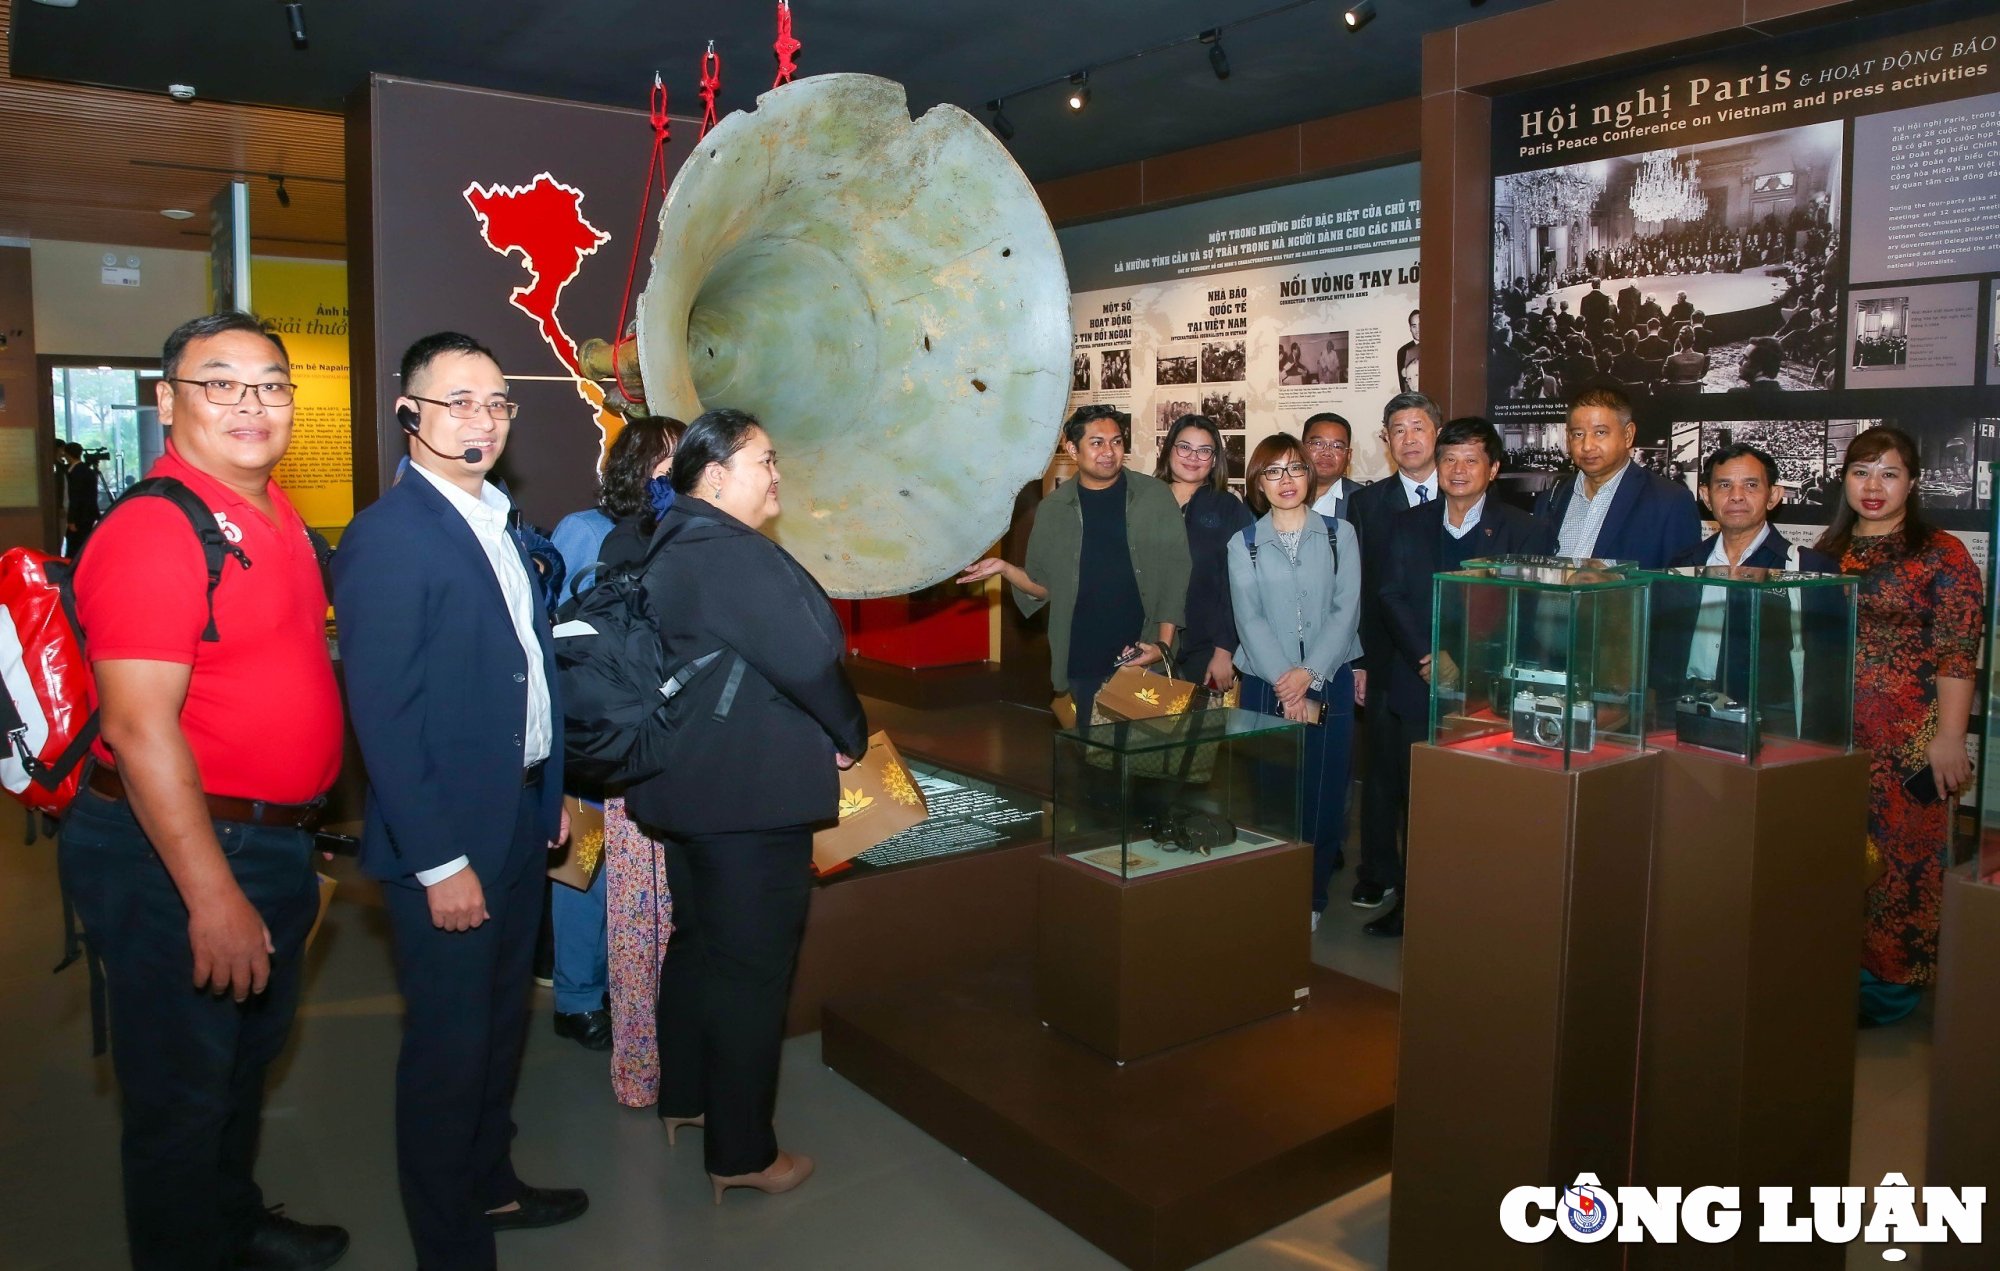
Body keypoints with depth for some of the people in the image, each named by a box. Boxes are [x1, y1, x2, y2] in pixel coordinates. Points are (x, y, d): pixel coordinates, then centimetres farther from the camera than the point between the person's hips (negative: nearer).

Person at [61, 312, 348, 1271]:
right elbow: (139, 728, -24)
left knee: (250, 1052, 26)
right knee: (183, 1092, 9)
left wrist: (296, 847, 15)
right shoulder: (154, 529, -20)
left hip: (273, 838, 9)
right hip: (176, 854, -9)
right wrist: (213, 897, -24)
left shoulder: (276, 515, 8)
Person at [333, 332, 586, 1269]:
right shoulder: (386, 535, -16)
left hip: (519, 820, 8)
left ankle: (488, 1183, 41)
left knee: (500, 1019, 21)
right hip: (445, 838, -8)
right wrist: (438, 863, -20)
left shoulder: (497, 522, 10)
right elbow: (383, 715, -20)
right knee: (449, 1043, 7)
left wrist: (551, 794, 13)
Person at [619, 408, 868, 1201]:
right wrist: (850, 735, -8)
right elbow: (809, 659, -25)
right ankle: (741, 1153, 13)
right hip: (750, 795, -10)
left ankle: (684, 1096, 38)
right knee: (752, 966, 1)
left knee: (698, 941, 22)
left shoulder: (670, 547, 11)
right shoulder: (733, 553, -21)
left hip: (687, 782, 10)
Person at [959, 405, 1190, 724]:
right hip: (1084, 665, 1)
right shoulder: (1053, 509, 5)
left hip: (1146, 659, -1)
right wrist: (1005, 569, -7)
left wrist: (1163, 644, -9)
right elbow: (1045, 585, 10)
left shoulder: (1155, 497, 0)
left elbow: (1176, 575, -1)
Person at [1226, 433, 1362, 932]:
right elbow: (1250, 619, -3)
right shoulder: (1243, 544, 6)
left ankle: (1312, 898, 15)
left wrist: (1310, 673, -13)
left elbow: (1346, 609, -2)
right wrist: (1285, 685, -14)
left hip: (1328, 681, 0)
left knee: (1323, 790, 2)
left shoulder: (1340, 534, 6)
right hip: (1265, 683, 0)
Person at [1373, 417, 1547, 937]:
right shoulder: (1409, 524, 12)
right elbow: (1393, 597, 3)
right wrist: (1428, 657, -11)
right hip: (1417, 688, 2)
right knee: (1417, 801, 5)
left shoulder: (1521, 531, 4)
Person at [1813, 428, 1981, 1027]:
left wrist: (1950, 738, -15)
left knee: (1899, 856, -1)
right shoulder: (1828, 551, 13)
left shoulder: (1941, 555, -3)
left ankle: (1889, 985, 12)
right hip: (1832, 735, 5)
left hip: (1909, 740, -5)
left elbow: (1958, 652, -8)